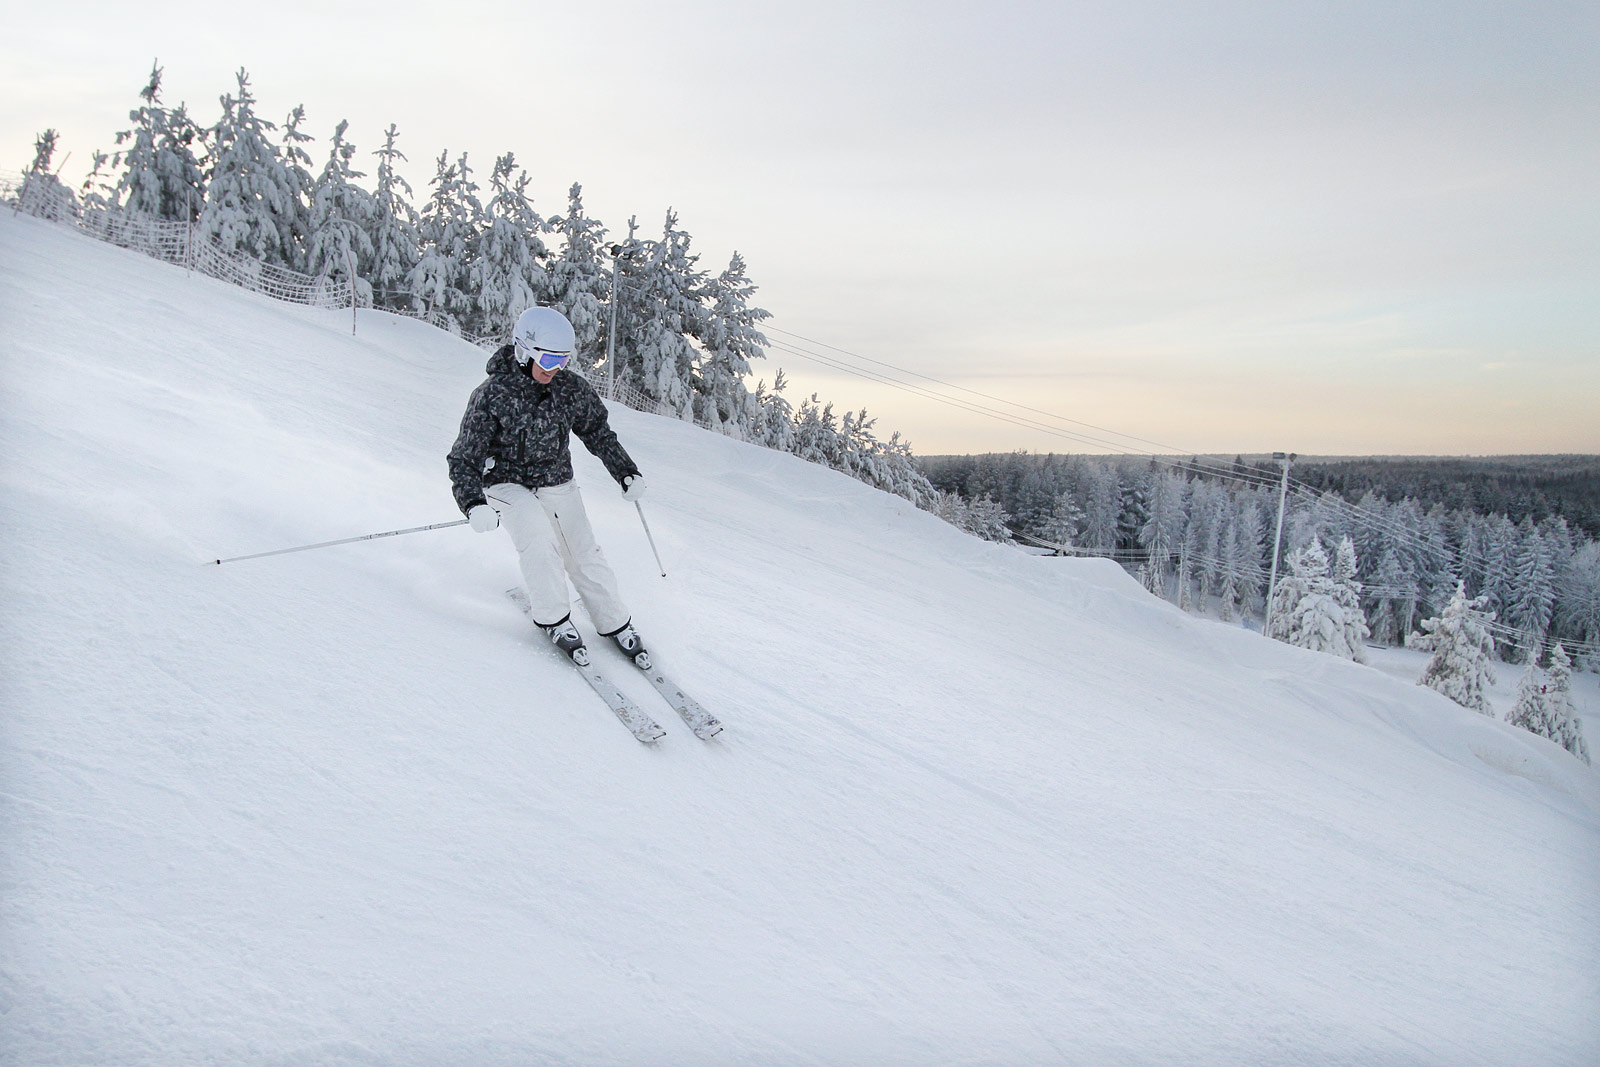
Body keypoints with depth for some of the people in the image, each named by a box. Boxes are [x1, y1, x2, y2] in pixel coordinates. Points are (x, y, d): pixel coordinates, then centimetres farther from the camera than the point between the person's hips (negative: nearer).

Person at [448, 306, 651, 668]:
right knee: (540, 542, -29)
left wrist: (626, 473, 4)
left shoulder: (571, 389, -8)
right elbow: (464, 459, -17)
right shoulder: (492, 397, -20)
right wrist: (474, 504, -34)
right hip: (509, 485, -4)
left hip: (558, 485, 4)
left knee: (585, 556, -3)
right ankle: (553, 619, -9)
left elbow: (598, 432, 10)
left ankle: (616, 625, 15)